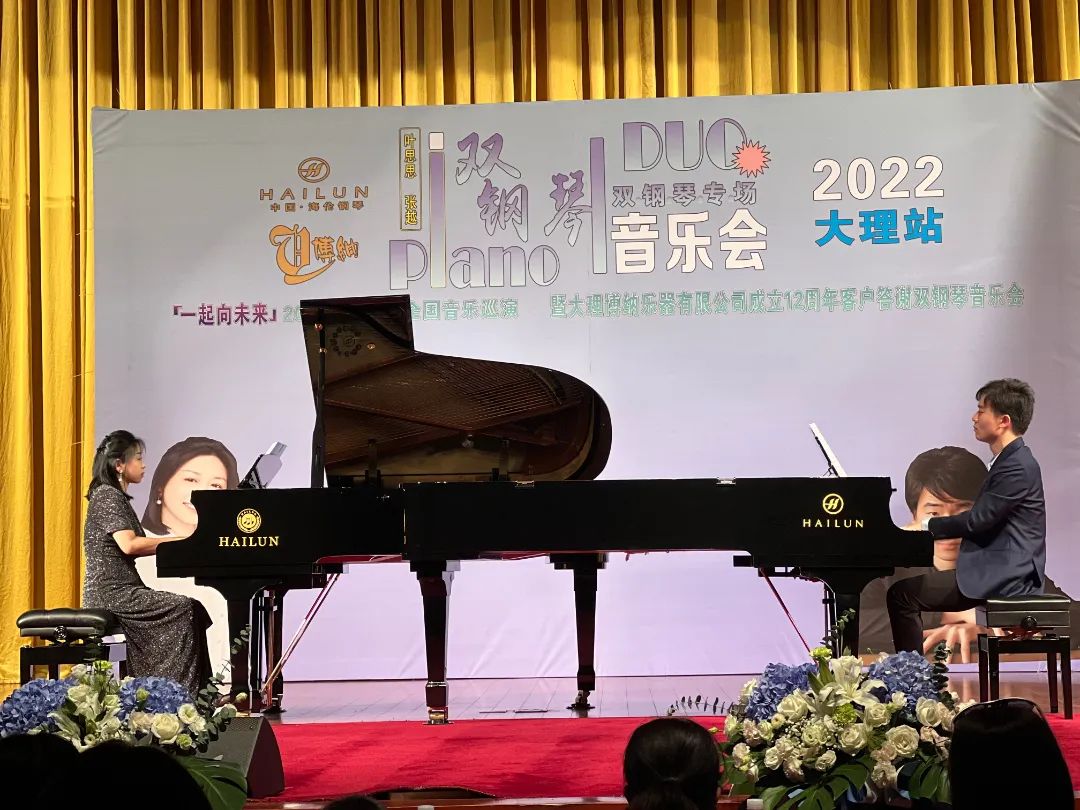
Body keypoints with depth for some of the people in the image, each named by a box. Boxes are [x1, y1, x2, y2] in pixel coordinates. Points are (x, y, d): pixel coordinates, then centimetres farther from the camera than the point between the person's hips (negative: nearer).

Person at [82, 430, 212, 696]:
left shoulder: (116, 497, 20)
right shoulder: (107, 496, -10)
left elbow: (134, 549, 18)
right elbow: (128, 544, -22)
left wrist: (176, 544, 7)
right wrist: (179, 541, -17)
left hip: (119, 588, 10)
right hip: (112, 591, -10)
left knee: (190, 611, 1)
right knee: (185, 609, -21)